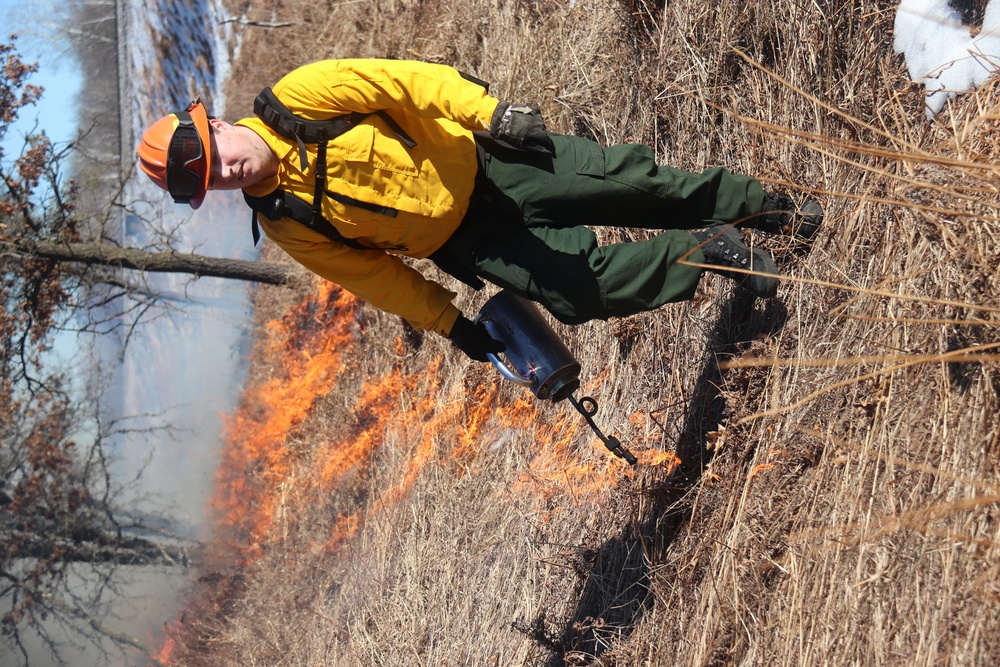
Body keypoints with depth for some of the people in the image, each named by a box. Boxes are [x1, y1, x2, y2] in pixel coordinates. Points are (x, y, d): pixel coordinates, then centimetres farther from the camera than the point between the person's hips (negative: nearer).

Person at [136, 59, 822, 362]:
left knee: (622, 179, -2)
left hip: (480, 157, -1)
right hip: (462, 240, 1)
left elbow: (402, 79, -16)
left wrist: (488, 111, -28)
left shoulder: (296, 100, -16)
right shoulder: (286, 225, -8)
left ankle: (762, 204, 22)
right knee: (582, 288, -13)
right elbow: (373, 274, 0)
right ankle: (708, 253, 11)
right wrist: (451, 324, 3)